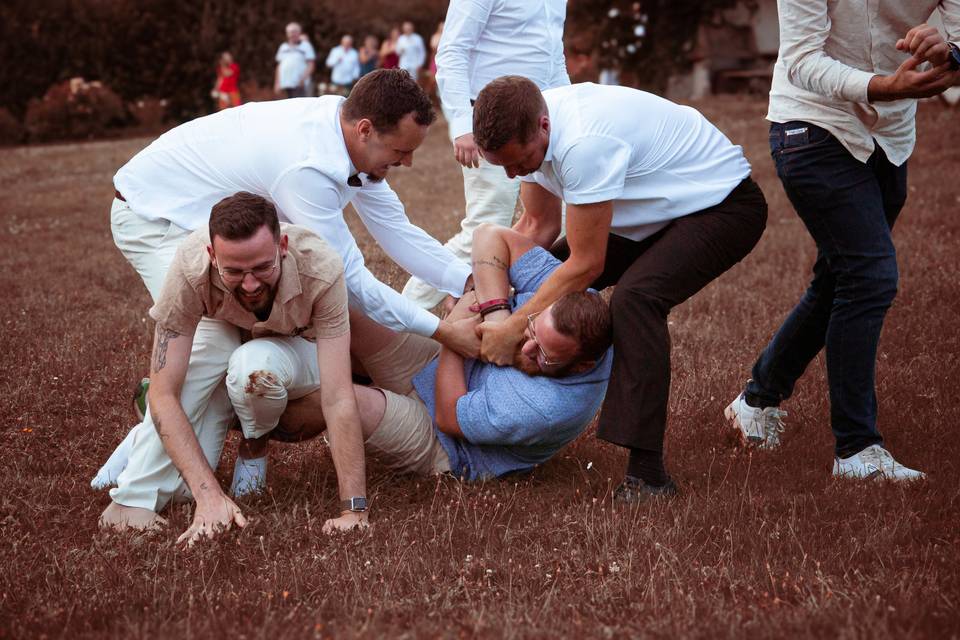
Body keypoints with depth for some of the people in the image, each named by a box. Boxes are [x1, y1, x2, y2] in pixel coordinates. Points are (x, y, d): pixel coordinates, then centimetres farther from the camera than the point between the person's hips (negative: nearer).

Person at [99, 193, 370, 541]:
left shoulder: (322, 270, -41)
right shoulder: (190, 267, -40)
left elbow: (338, 398, -42)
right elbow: (164, 394, -39)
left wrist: (354, 510, -49)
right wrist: (210, 496, -50)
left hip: (296, 341, 0)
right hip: (220, 329, 1)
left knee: (253, 368, -34)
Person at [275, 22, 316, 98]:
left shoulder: (305, 45, 5)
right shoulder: (283, 47, 20)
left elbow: (310, 65, -2)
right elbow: (279, 66, 20)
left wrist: (303, 78, -16)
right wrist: (277, 83, 13)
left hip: (299, 84, -5)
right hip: (285, 83, 5)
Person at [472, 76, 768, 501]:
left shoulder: (584, 143, -36)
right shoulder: (525, 130, -10)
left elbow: (586, 264, -28)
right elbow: (538, 226, 4)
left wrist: (513, 328, -25)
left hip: (725, 205, -10)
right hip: (662, 207, 10)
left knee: (635, 296, -32)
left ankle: (647, 473, -31)